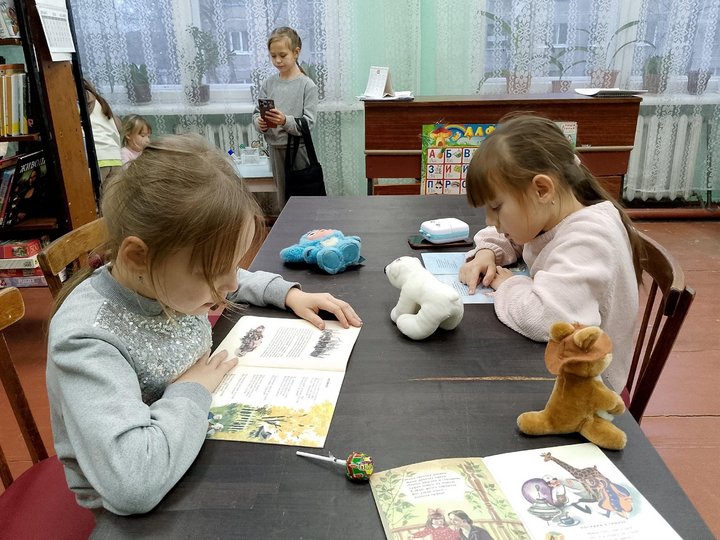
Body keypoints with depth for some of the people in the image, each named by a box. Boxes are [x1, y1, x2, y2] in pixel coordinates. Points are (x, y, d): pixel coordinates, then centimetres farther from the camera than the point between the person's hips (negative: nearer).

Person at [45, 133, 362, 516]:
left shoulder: (167, 278, -12)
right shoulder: (87, 340, -32)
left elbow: (236, 280, 10)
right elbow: (132, 485, -43)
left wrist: (290, 294, -4)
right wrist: (191, 390, -29)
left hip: (201, 447, 5)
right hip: (136, 514, -5)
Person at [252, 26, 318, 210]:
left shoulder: (307, 85, -7)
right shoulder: (268, 84, 5)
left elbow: (308, 122, -13)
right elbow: (256, 113, 7)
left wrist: (285, 121, -28)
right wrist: (259, 123, -15)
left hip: (298, 148, -4)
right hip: (275, 147, 4)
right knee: (282, 200, 13)